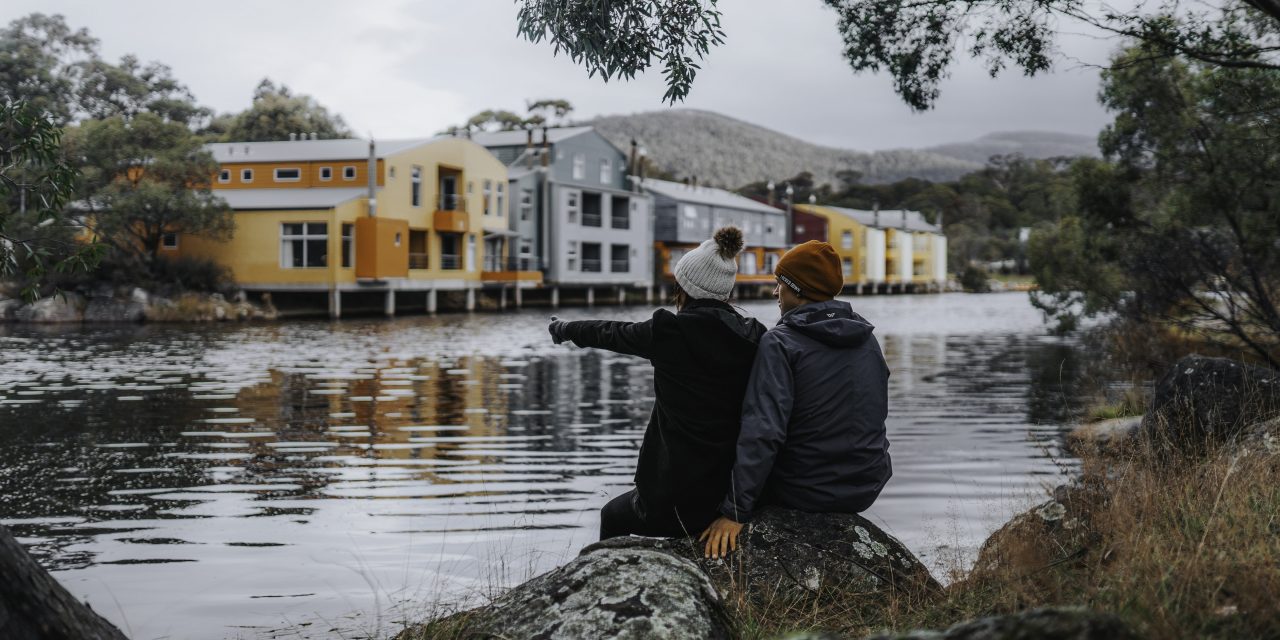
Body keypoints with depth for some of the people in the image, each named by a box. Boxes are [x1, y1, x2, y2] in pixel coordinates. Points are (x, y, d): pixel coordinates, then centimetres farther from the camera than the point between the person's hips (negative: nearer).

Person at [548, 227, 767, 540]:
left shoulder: (669, 332, -13)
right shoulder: (754, 338, -2)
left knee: (612, 516, 27)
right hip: (742, 493, 5)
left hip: (681, 497, -5)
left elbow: (610, 333, 6)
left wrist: (565, 329, 24)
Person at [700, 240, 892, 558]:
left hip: (806, 493, -6)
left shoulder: (780, 343, -16)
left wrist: (734, 511, -26)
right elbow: (877, 413, 12)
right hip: (867, 489, 6)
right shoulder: (868, 338, 4)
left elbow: (762, 431, -25)